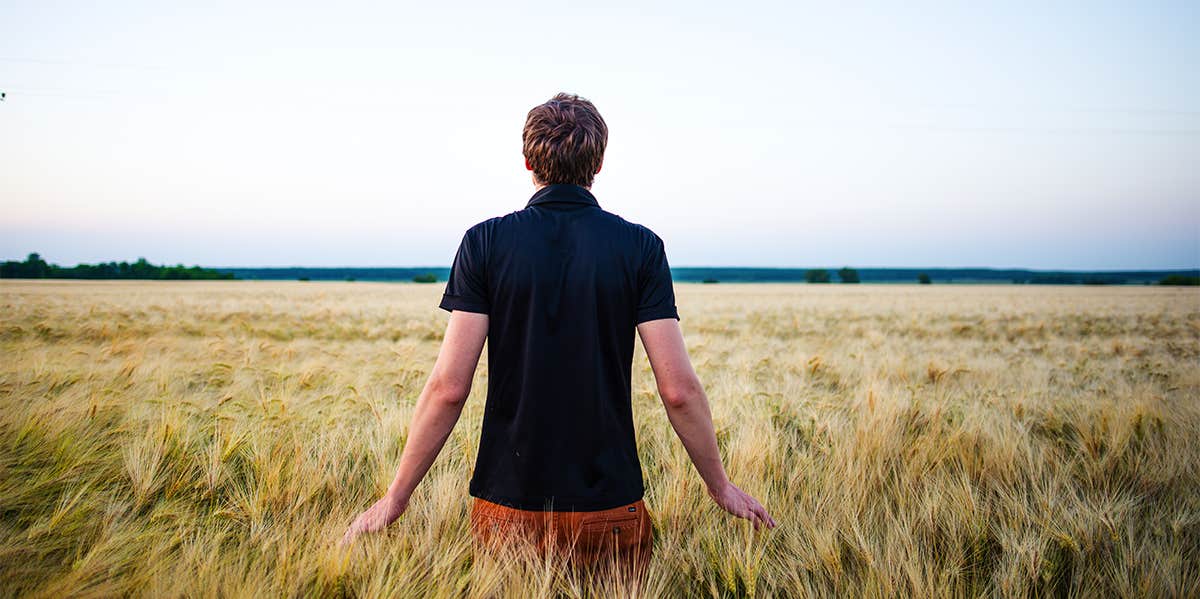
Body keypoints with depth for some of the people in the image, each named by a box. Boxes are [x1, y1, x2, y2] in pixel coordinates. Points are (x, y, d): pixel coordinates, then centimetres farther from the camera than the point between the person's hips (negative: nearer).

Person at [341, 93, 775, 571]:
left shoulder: (485, 242, -5)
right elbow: (679, 390, -8)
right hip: (610, 508, 0)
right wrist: (720, 485, 7)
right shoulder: (640, 246, -5)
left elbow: (449, 387, -9)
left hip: (507, 503, 1)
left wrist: (397, 496, 1)